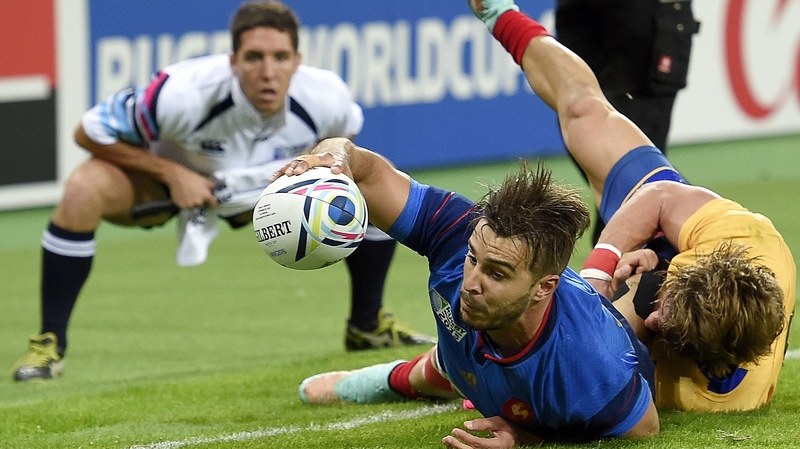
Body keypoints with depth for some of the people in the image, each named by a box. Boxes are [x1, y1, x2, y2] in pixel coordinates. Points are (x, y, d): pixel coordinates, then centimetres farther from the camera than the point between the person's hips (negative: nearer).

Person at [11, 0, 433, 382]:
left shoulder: (325, 98, -28)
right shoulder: (183, 94, -40)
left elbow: (345, 130, 0)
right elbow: (90, 132, -26)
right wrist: (172, 173, -32)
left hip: (265, 188, 4)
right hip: (165, 179, -4)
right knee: (84, 190, -35)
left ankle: (367, 325, 17)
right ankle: (48, 342, -20)